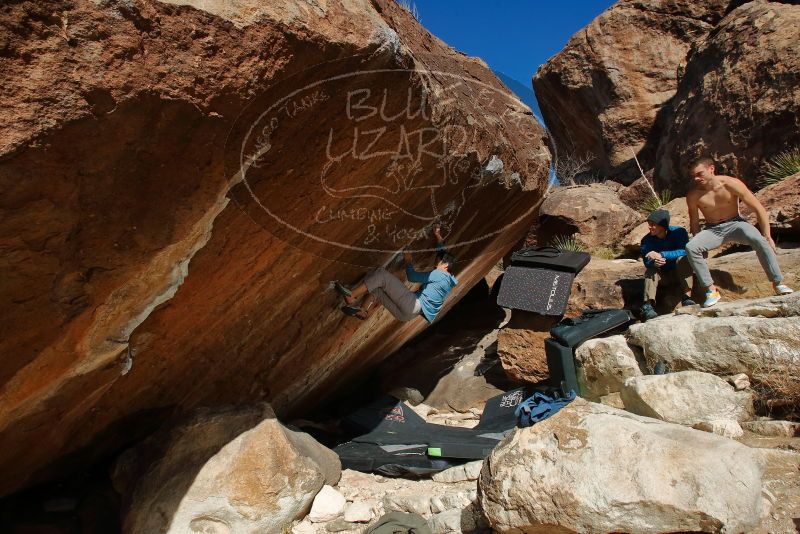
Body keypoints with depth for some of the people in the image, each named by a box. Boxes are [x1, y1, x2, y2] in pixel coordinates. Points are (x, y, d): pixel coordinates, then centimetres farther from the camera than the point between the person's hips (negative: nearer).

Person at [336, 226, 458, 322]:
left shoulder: (440, 275, -3)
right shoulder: (447, 279, 24)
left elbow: (412, 276, -2)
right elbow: (443, 253, 38)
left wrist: (408, 260, 12)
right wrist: (438, 238, 41)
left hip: (415, 304, -10)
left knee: (381, 273, -13)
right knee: (376, 286, 13)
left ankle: (351, 296, -19)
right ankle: (363, 310, -6)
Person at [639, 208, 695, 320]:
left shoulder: (678, 232, -17)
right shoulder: (647, 240, -12)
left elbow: (684, 251, -31)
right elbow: (646, 262, -20)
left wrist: (661, 255, -42)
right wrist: (654, 262, -44)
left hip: (680, 272, -1)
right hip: (662, 275, 2)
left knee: (682, 259, -29)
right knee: (651, 268, -28)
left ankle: (687, 298, -35)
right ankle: (647, 305, -42)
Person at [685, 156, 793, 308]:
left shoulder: (731, 184, -17)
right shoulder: (693, 196, -12)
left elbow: (759, 209, -11)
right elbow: (694, 222, 2)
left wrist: (767, 236, -13)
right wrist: (701, 246, -5)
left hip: (734, 224, -1)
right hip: (712, 230, 1)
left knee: (758, 240, -32)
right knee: (690, 247, -28)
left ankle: (778, 284, -19)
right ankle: (711, 290, -20)